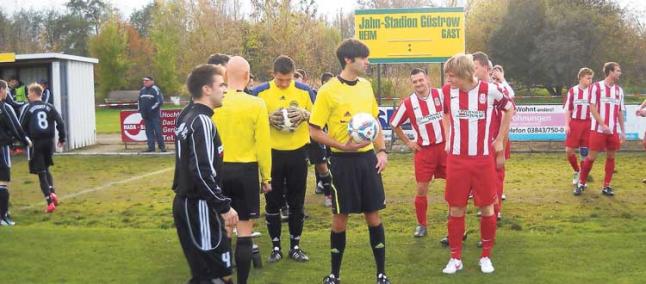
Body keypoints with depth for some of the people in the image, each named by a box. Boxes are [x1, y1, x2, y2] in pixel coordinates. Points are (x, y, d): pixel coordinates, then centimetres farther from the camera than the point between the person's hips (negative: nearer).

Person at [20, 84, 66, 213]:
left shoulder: (28, 108, -3)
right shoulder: (49, 107, 5)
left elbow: (22, 127, -4)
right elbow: (60, 123, 0)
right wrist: (62, 139, 8)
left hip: (35, 143, -3)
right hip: (49, 141, 3)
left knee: (41, 172, 1)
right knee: (46, 169, 23)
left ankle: (50, 202, -6)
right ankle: (52, 192, 2)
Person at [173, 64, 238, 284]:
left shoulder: (186, 117, 12)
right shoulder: (202, 122, -17)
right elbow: (203, 173, -24)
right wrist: (225, 207, -17)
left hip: (187, 203, 10)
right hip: (199, 207, -10)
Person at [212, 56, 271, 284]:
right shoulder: (256, 104, -10)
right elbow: (263, 145, -8)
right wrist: (266, 177, 3)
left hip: (218, 170, 3)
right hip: (245, 171, -3)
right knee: (244, 232, 4)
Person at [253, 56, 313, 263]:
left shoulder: (304, 90, -2)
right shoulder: (260, 92, -5)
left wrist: (304, 114, -17)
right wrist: (268, 118, -19)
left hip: (298, 152, 1)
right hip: (272, 152, -1)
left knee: (296, 201, 8)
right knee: (273, 201, 6)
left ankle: (295, 246, 20)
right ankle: (275, 246, 18)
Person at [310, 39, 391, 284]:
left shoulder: (366, 86, 6)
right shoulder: (328, 91, -10)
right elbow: (314, 131, -8)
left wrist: (382, 151, 4)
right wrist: (343, 146, -19)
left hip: (368, 158, 4)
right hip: (344, 161, -4)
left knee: (373, 216, 8)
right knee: (340, 218, 5)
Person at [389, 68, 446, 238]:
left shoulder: (441, 95, -5)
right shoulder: (408, 103, -3)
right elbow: (394, 124, 10)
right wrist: (408, 142, 6)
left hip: (445, 146, 0)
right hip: (424, 150, 0)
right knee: (422, 189, 3)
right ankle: (421, 225, 19)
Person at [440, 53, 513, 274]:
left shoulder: (490, 90, -8)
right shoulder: (447, 91, -2)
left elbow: (508, 109, 10)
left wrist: (499, 140, 8)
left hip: (484, 159, -1)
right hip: (456, 159, 1)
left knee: (487, 208, 5)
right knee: (456, 209, 3)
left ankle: (486, 256, 21)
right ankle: (455, 258, 15)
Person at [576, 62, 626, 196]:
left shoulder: (619, 90, 11)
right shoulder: (596, 87, -3)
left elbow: (620, 112, 13)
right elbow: (592, 108, -8)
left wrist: (623, 131, 10)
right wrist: (603, 125, -17)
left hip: (613, 131, 5)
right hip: (598, 129, -4)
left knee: (611, 157, 5)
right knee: (591, 157, -2)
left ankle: (606, 186, 14)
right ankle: (581, 183, 12)